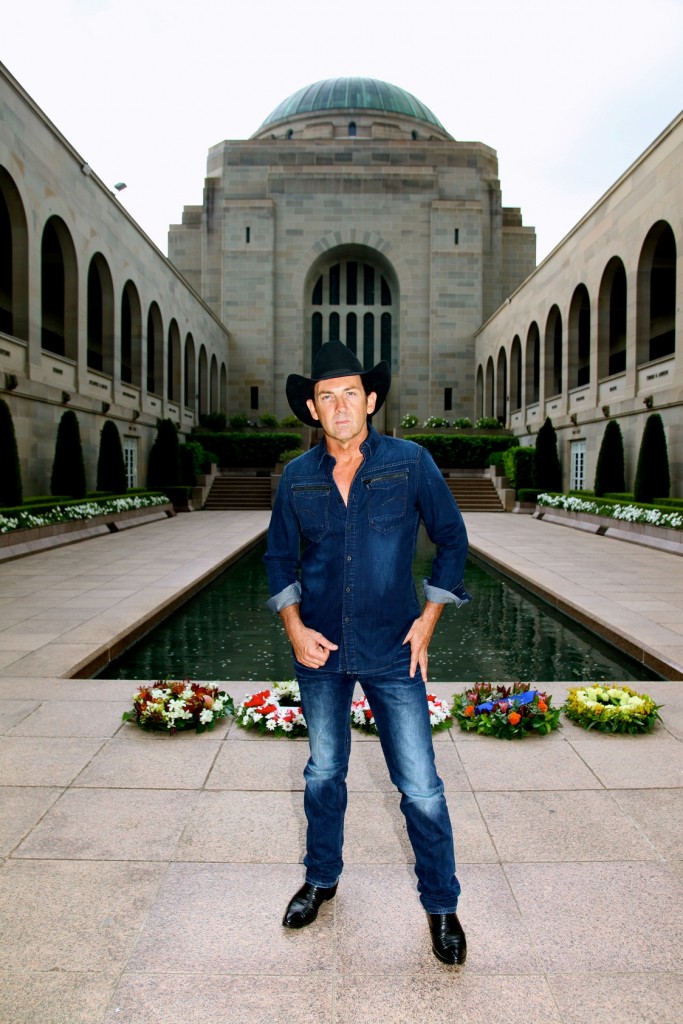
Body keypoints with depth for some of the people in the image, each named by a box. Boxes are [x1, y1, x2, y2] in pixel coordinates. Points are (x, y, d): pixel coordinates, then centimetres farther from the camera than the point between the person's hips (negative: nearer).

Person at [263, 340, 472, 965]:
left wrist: (428, 619, -4)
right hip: (321, 653, 3)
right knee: (324, 775, 19)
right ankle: (322, 878, 43)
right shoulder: (298, 478, 0)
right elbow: (280, 555, 10)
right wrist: (294, 626, -2)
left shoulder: (411, 463, -6)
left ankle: (441, 904, 26)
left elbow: (452, 538, 2)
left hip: (393, 653, -2)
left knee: (421, 788, 3)